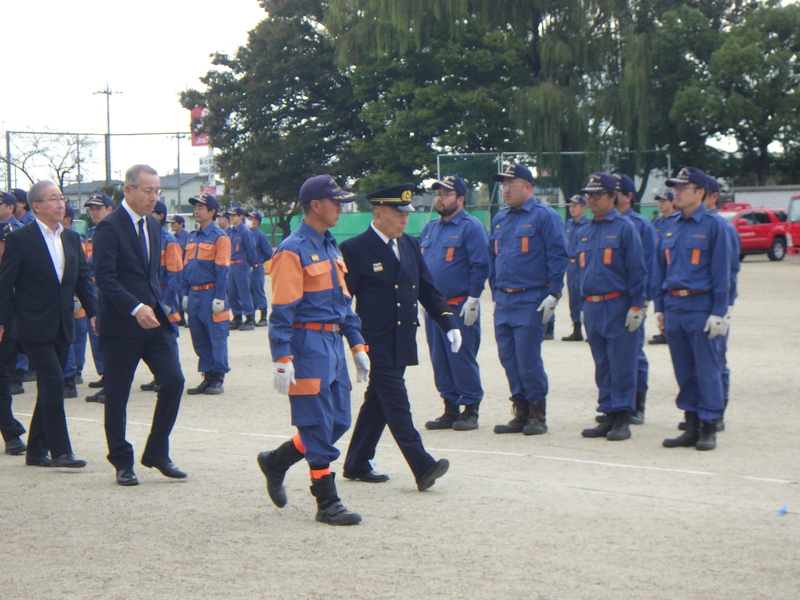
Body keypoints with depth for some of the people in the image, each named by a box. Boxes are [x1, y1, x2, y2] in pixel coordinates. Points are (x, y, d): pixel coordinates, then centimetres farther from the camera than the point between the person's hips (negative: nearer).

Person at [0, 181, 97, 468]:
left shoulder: (72, 239, 11)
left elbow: (83, 279, 12)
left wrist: (94, 311, -1)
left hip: (62, 326, 6)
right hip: (34, 325, -6)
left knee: (49, 387, 10)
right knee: (53, 382, -13)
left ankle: (36, 450, 19)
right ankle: (60, 450, -10)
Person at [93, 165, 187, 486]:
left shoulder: (152, 224, 13)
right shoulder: (110, 227, -11)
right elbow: (105, 277, -19)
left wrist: (157, 305, 13)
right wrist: (136, 308, -29)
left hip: (155, 319, 6)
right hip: (121, 326, -6)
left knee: (173, 380, -5)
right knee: (117, 396, 2)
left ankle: (157, 453, 9)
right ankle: (122, 463, 15)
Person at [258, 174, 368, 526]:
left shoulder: (331, 248, 15)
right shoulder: (293, 251, -12)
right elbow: (281, 310, -15)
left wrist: (357, 345, 17)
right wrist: (282, 359, -20)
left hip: (333, 344, 9)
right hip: (308, 344, -9)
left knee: (339, 421, 11)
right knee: (319, 427, -4)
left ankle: (276, 461, 28)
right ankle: (327, 504, 3)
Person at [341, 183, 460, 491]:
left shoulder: (410, 245, 11)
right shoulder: (355, 249, -10)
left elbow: (428, 289, 14)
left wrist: (449, 324, 4)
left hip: (402, 342, 7)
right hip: (376, 343, -7)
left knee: (378, 403, 14)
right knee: (396, 404, -11)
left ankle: (357, 465, 24)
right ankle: (423, 467, -16)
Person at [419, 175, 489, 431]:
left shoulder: (471, 227, -7)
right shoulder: (430, 228, 16)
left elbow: (480, 266, -12)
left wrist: (473, 300, -16)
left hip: (460, 308, -7)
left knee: (462, 360, -4)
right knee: (439, 360, 9)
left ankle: (470, 411, 4)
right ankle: (451, 409, 17)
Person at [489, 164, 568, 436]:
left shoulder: (544, 216, -6)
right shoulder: (499, 219, 15)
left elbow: (558, 256, -9)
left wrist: (553, 294, -14)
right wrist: (496, 293, 17)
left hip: (531, 301, -7)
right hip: (503, 301, 7)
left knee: (528, 360, -7)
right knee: (509, 360, 7)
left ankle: (537, 416, 3)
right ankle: (521, 414, 16)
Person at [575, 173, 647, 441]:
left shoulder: (625, 228, -5)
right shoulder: (585, 231, 15)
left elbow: (637, 270, -8)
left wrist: (636, 307, -12)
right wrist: (581, 307, 17)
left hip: (617, 306, -7)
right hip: (592, 307, 7)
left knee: (621, 365, -4)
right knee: (601, 366, 10)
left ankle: (623, 420, 0)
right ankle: (608, 416, 15)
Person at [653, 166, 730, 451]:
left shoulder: (712, 226, -5)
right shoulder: (671, 227, 12)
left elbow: (721, 272, -7)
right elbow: (660, 270, 17)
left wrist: (718, 313, -12)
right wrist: (660, 308, 12)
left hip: (700, 307, -6)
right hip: (673, 307, 6)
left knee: (707, 370, -1)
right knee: (684, 371, 9)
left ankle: (708, 428, 4)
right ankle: (692, 427, 15)